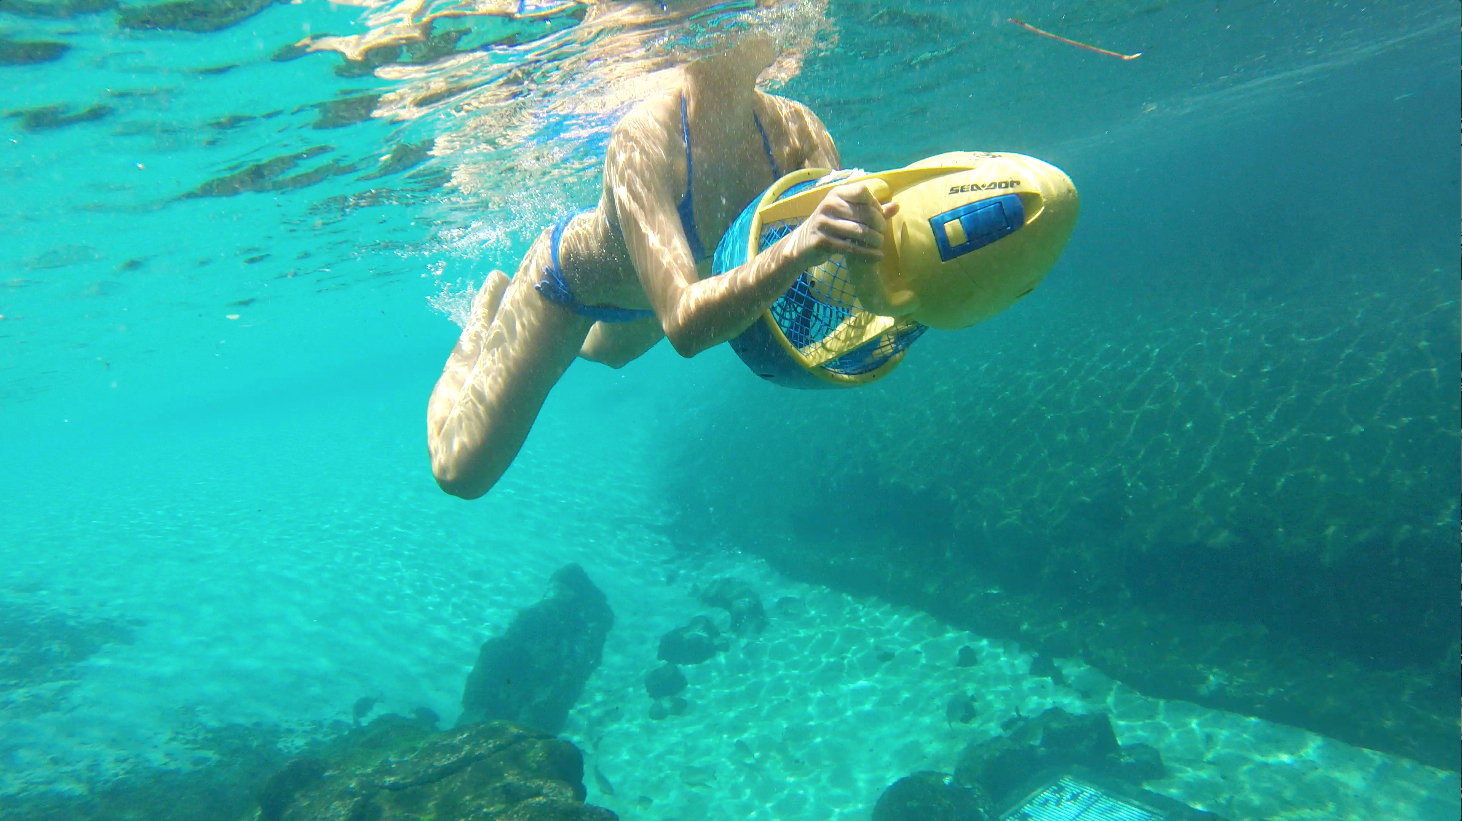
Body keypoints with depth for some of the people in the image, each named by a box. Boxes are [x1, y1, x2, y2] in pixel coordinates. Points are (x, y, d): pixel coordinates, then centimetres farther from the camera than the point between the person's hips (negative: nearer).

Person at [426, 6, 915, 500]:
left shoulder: (795, 128, -28)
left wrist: (867, 276, -55)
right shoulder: (641, 139, -42)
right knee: (460, 472, 8)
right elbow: (683, 324, -52)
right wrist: (795, 248, -68)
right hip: (569, 277, -5)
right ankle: (491, 306, 27)